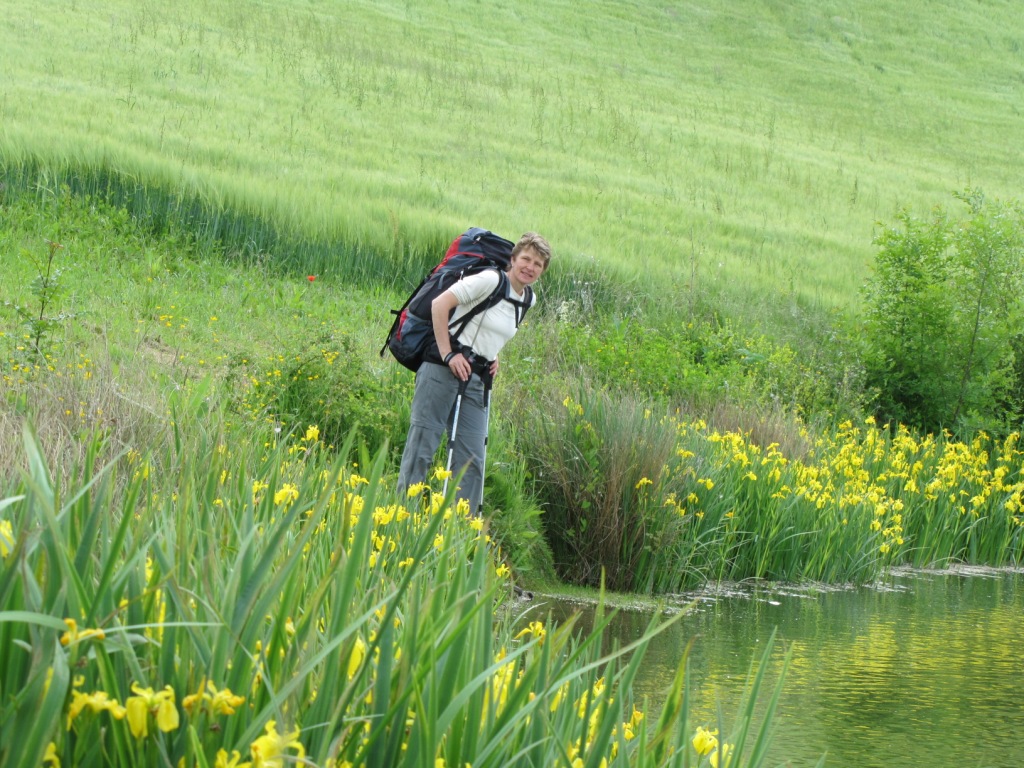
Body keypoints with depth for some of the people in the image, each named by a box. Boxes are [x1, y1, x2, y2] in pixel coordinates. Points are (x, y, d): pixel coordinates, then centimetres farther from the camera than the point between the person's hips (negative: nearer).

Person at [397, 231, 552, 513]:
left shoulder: (526, 300, 13)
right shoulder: (491, 280, -10)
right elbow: (440, 304, -16)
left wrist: (493, 358, 12)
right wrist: (448, 354, -18)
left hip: (476, 381, 7)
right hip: (444, 370, -7)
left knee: (471, 458, 2)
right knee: (421, 446, -7)